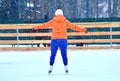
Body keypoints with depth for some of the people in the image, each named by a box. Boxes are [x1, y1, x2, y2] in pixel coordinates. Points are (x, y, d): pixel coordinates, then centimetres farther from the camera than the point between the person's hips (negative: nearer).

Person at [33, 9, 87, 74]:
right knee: (64, 54, 6)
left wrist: (36, 27, 29)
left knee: (53, 54, 7)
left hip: (54, 39, 0)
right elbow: (74, 26, 8)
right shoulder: (65, 21, 5)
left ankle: (51, 67, 5)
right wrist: (83, 30, 15)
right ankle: (66, 67, 3)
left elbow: (44, 25, 15)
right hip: (63, 39, 0)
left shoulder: (52, 21, 6)